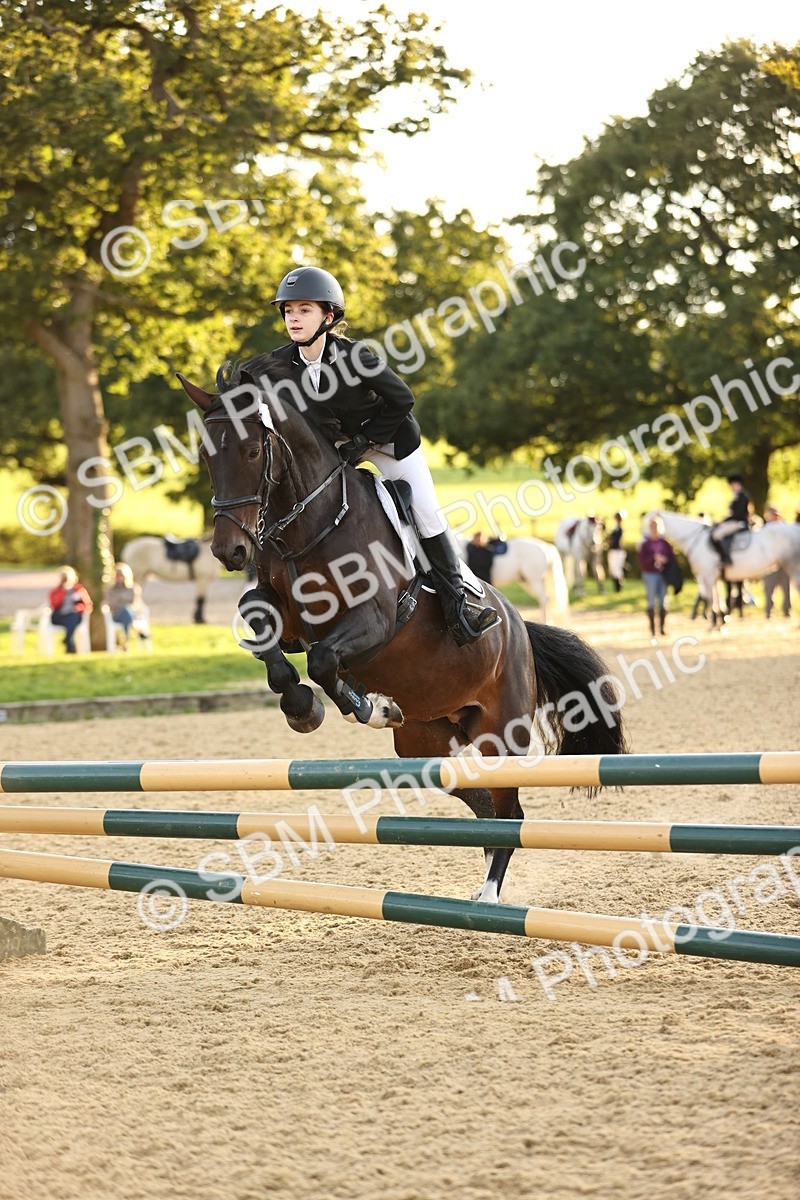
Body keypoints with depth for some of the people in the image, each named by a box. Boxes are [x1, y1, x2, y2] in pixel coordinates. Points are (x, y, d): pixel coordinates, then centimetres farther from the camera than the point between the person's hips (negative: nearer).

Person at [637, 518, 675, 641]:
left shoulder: (665, 543, 6)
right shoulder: (645, 544, -1)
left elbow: (672, 557, 4)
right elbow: (642, 560, -8)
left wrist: (665, 560, -17)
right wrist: (654, 558, -21)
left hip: (663, 574, 3)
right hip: (650, 574, -3)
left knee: (663, 602, 6)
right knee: (652, 602, -5)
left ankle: (661, 628, 16)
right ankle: (652, 630, -1)